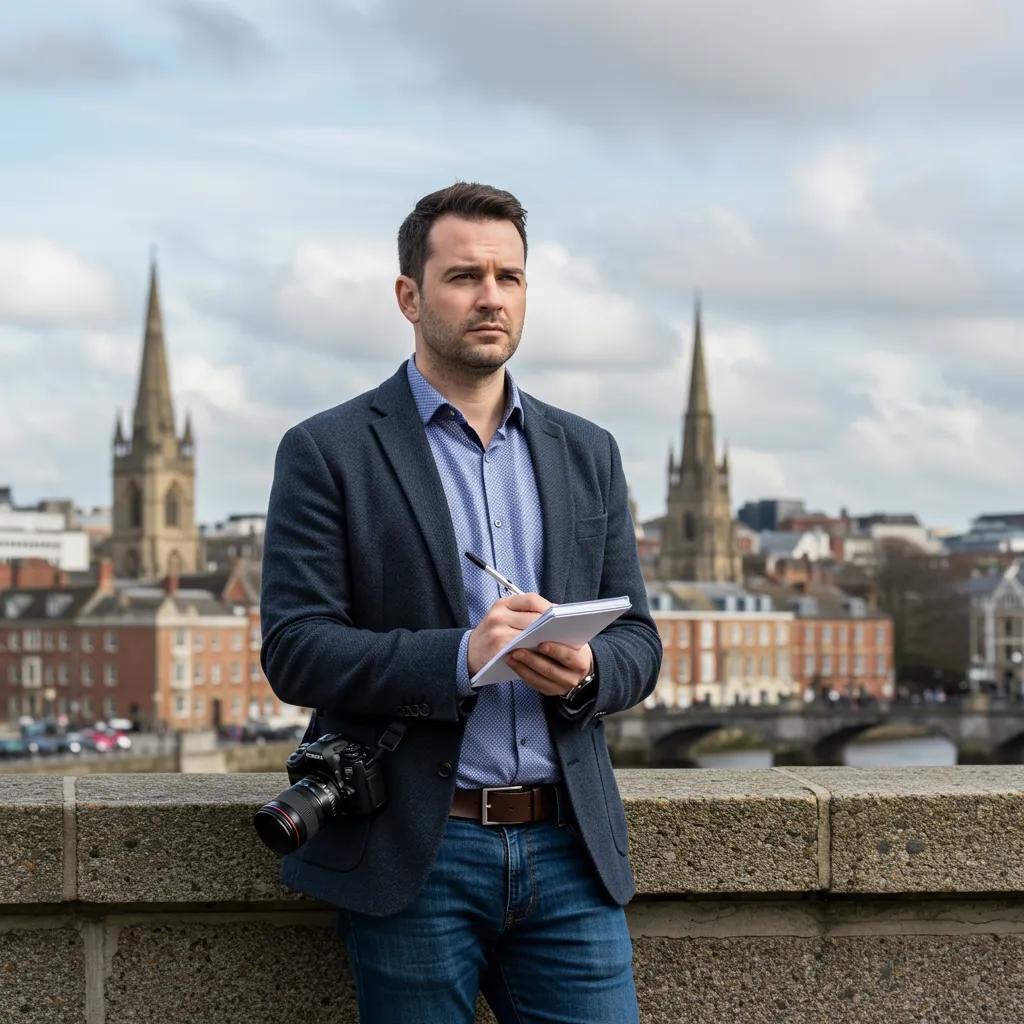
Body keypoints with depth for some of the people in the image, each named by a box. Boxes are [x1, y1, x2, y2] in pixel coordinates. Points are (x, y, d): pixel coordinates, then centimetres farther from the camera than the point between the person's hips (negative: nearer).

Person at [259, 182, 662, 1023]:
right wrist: (460, 658, -21)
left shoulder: (587, 454, 13)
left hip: (568, 849, 4)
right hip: (413, 858, -3)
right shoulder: (329, 452, -1)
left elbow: (637, 639, 12)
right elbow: (294, 652, -8)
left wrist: (583, 669, -12)